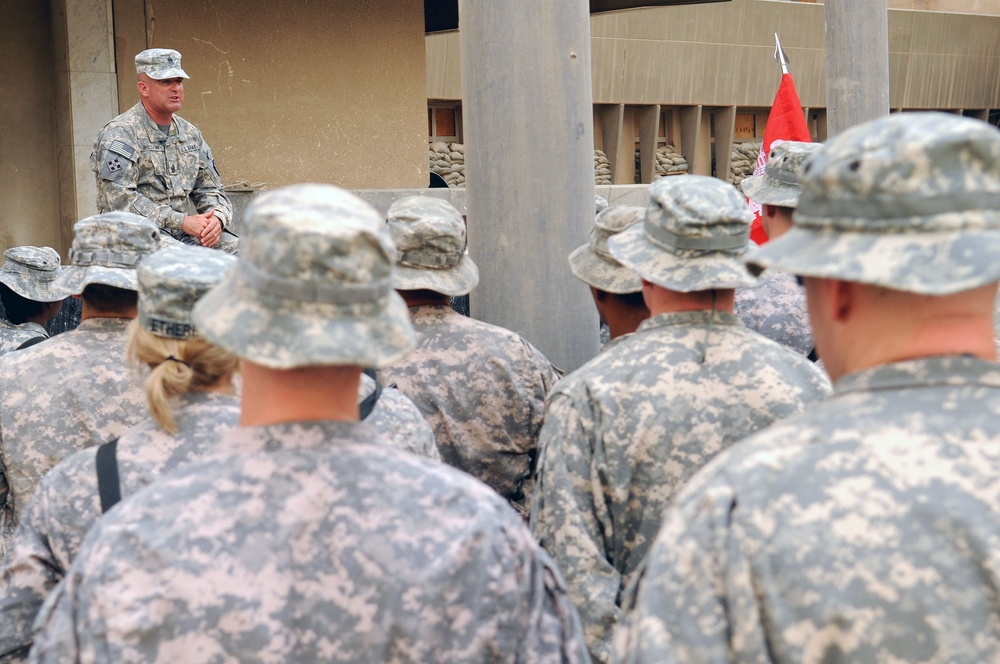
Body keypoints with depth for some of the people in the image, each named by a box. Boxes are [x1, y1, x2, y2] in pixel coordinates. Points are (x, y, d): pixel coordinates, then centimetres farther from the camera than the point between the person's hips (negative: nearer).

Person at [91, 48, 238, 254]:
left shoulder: (190, 134, 17)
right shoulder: (119, 134, -6)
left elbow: (209, 189, 20)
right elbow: (120, 198, -16)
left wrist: (217, 217, -6)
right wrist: (182, 221, -19)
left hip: (183, 234, 7)